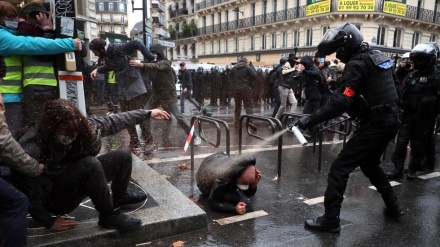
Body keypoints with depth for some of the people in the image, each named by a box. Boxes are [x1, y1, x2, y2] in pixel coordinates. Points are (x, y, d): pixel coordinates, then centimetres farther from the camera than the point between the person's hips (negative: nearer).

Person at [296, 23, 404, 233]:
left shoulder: (356, 64, -15)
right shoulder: (379, 57, 13)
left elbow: (341, 102, -27)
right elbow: (396, 89, 19)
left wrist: (311, 119, -28)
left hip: (375, 124, -10)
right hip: (390, 120, 10)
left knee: (340, 168, -6)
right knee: (369, 165, 26)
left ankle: (330, 219, -4)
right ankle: (393, 206, 36)